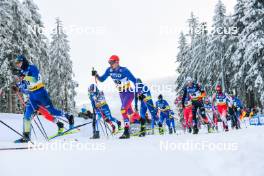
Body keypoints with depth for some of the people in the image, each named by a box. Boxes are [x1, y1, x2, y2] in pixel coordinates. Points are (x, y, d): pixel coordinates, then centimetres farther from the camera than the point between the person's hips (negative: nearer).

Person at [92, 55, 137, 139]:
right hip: (121, 94, 8)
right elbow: (102, 79, 3)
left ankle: (126, 132, -18)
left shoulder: (124, 70, -23)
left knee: (123, 110, -23)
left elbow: (134, 81, -22)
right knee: (130, 112, 19)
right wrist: (96, 75, -16)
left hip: (129, 93, -7)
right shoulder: (109, 70, -5)